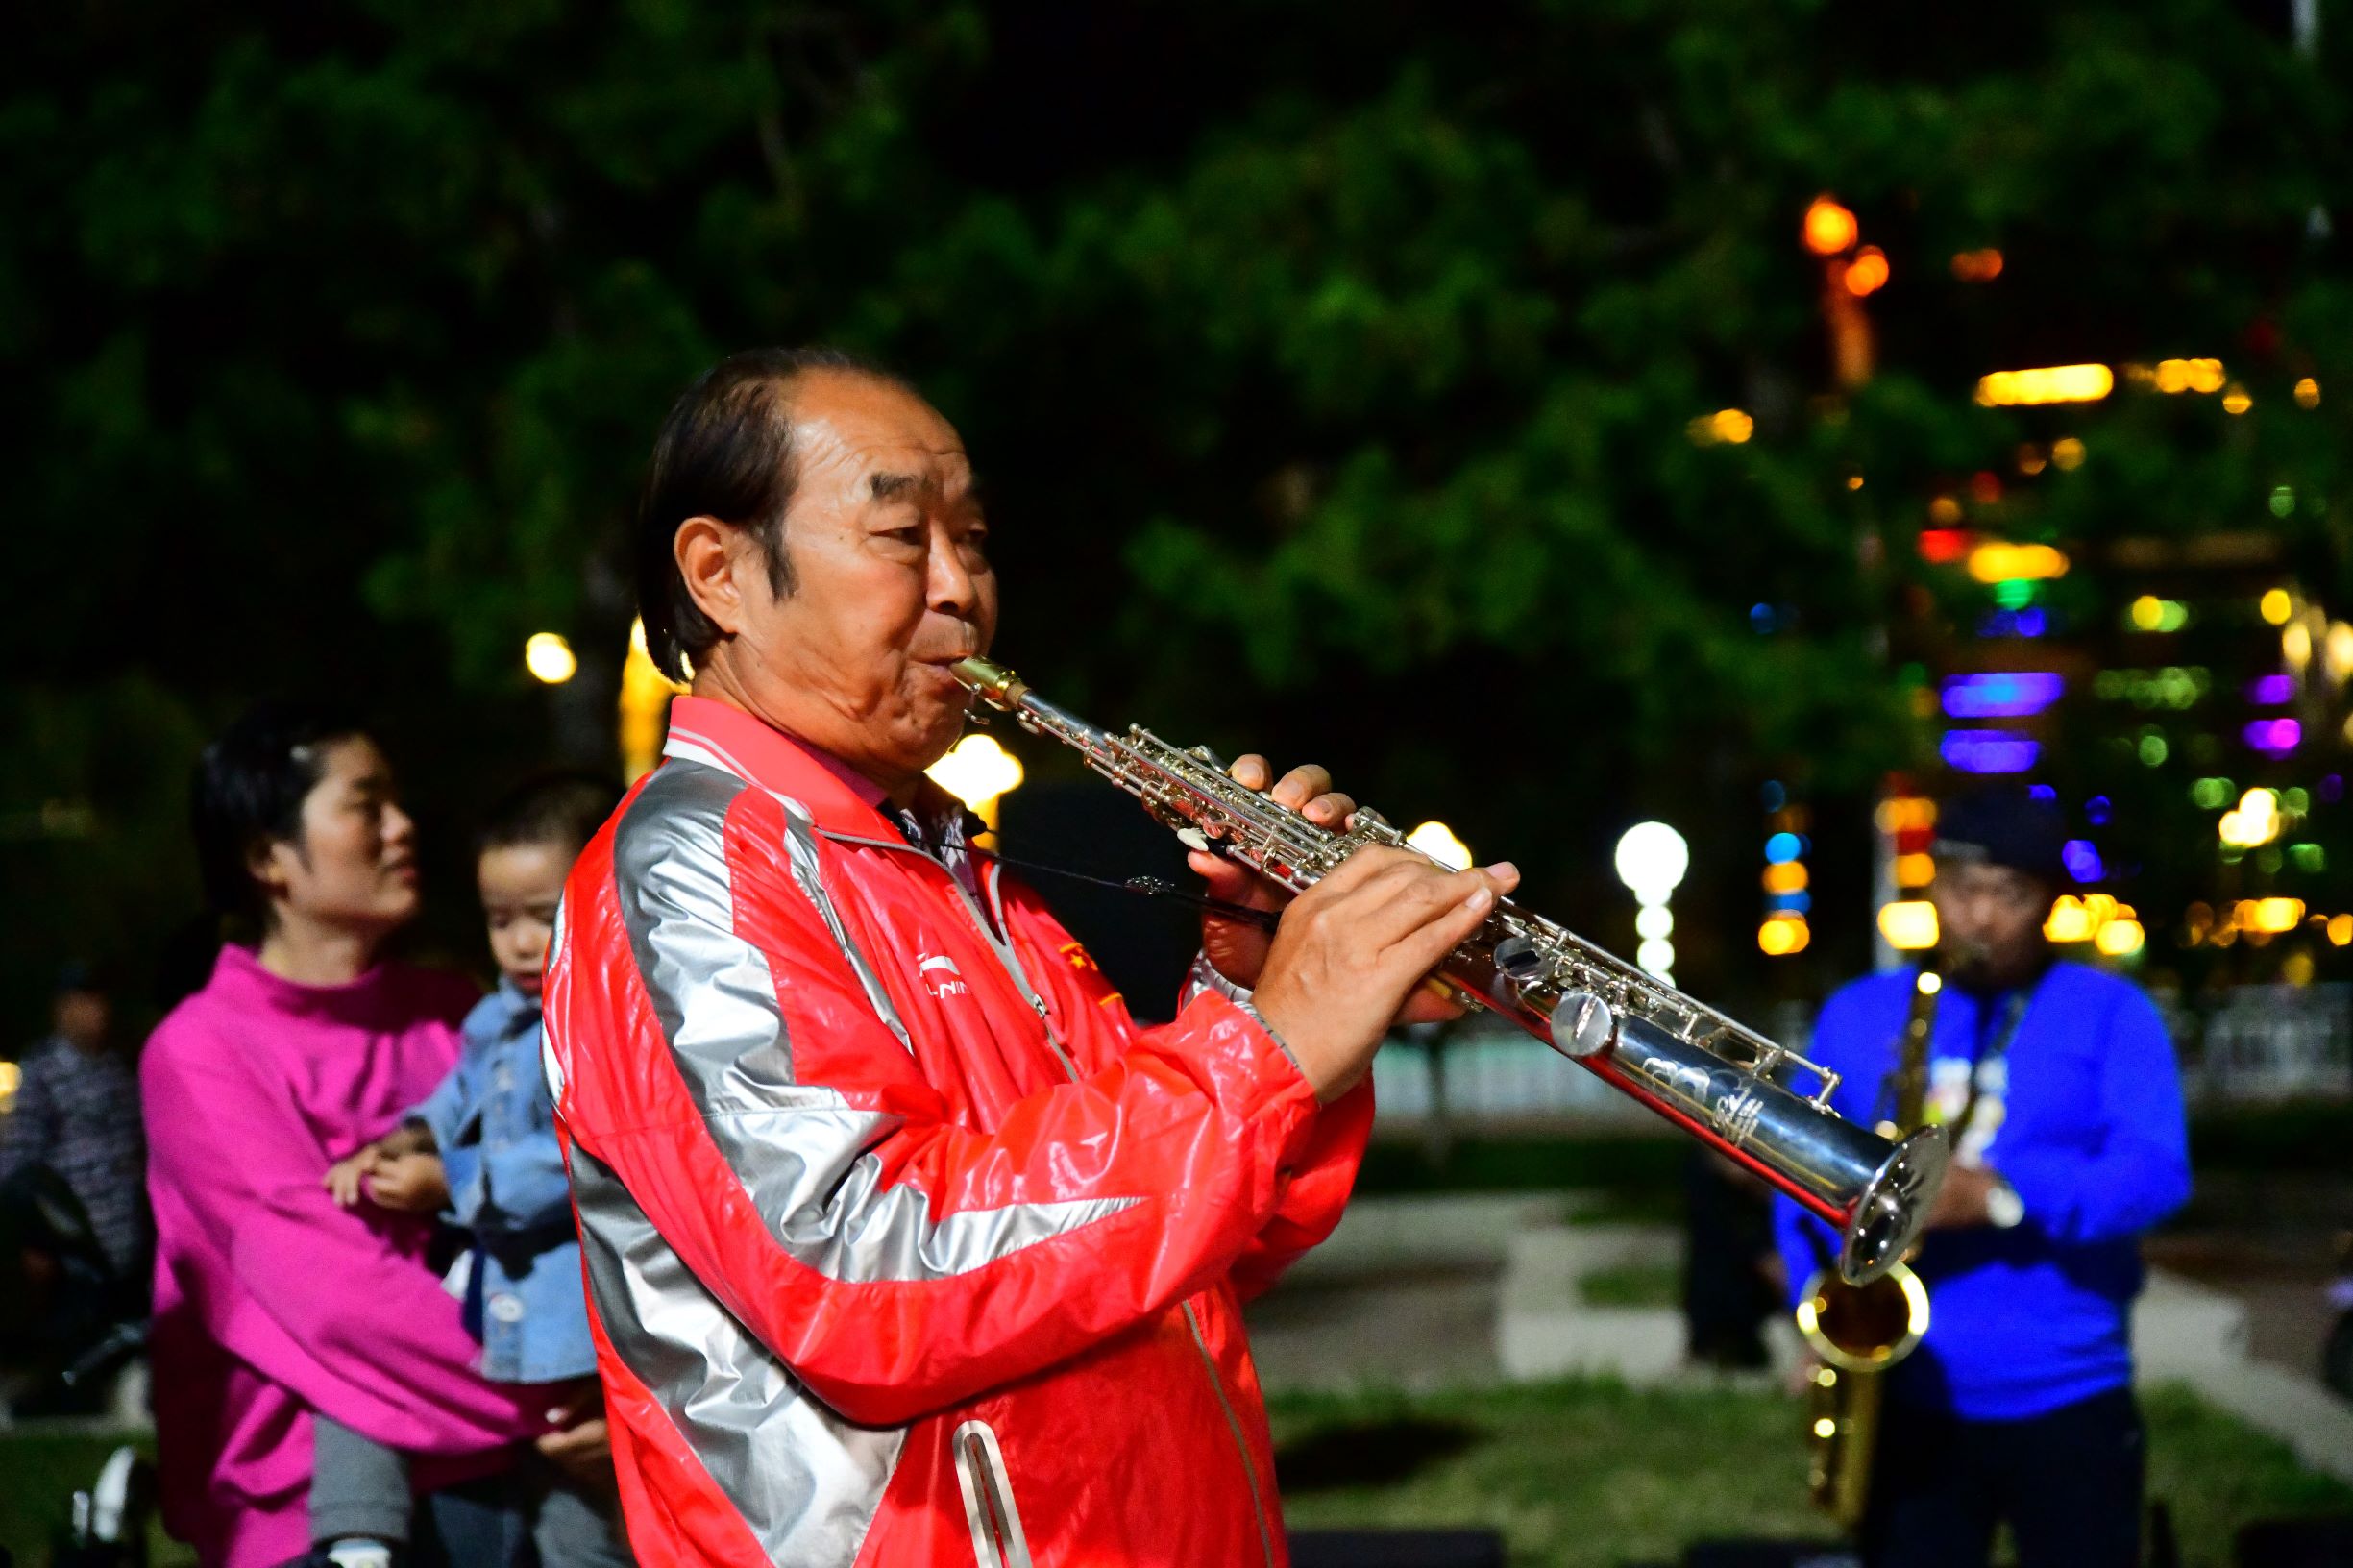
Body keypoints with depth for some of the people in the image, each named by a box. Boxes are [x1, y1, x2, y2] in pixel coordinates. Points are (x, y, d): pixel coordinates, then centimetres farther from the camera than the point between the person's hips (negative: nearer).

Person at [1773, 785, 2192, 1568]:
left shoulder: (2110, 1014, 1)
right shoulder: (1857, 1014, 10)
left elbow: (2155, 1170, -12)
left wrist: (2002, 1195, -26)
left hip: (2067, 1401, -2)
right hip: (1907, 1401, 2)